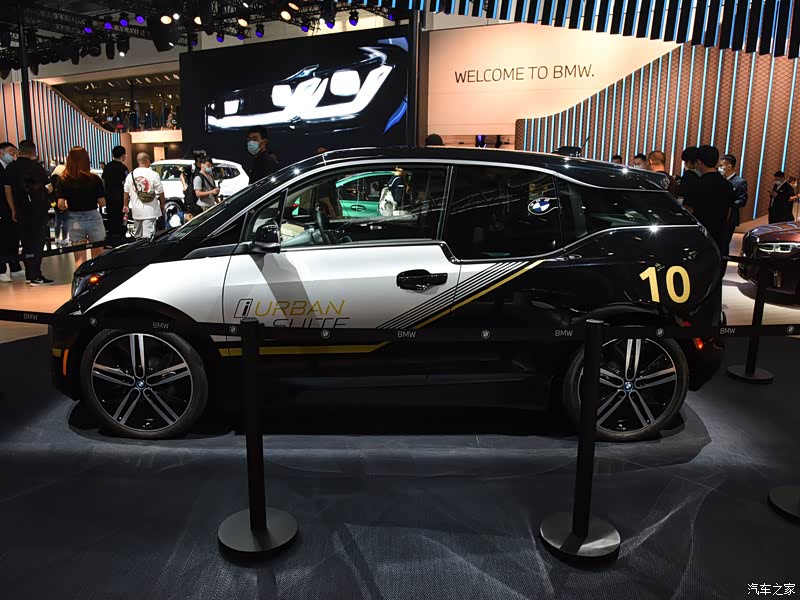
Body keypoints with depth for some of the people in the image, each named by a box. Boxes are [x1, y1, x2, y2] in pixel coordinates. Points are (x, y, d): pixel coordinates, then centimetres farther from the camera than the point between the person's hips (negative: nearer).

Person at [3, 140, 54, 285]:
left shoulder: (10, 168, 5)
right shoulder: (36, 166, -11)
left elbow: (8, 190, 8)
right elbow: (49, 188, -10)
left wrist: (13, 210, 14)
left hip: (21, 211, 5)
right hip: (38, 210, -5)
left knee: (26, 241, 13)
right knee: (38, 241, -3)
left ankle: (29, 275, 20)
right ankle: (36, 276, -8)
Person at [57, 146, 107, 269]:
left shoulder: (63, 180, -6)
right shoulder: (95, 179, -8)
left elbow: (61, 205, -8)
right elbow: (102, 203, -6)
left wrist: (69, 206, 13)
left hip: (75, 221, 0)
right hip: (94, 218, 0)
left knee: (79, 259, 8)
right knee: (98, 257, 14)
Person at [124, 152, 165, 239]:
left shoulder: (130, 175, 3)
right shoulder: (153, 174, -10)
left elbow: (126, 193, 8)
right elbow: (161, 192, -6)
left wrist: (125, 205, 22)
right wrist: (162, 205, 9)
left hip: (136, 211, 5)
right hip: (150, 210, -5)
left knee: (137, 236, 19)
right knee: (148, 236, -7)